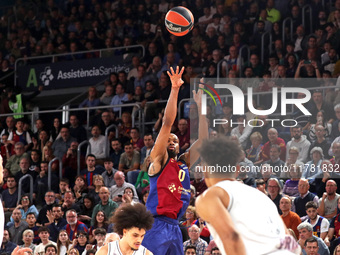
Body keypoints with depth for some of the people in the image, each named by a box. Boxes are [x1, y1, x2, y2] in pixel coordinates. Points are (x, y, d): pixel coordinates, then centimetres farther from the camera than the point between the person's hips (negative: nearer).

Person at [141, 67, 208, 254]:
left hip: (174, 227, 7)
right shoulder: (158, 160, 4)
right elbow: (167, 123, -4)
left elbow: (203, 139, 18)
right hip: (155, 225, -7)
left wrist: (200, 107, 14)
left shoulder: (184, 164, 19)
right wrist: (174, 90, -10)